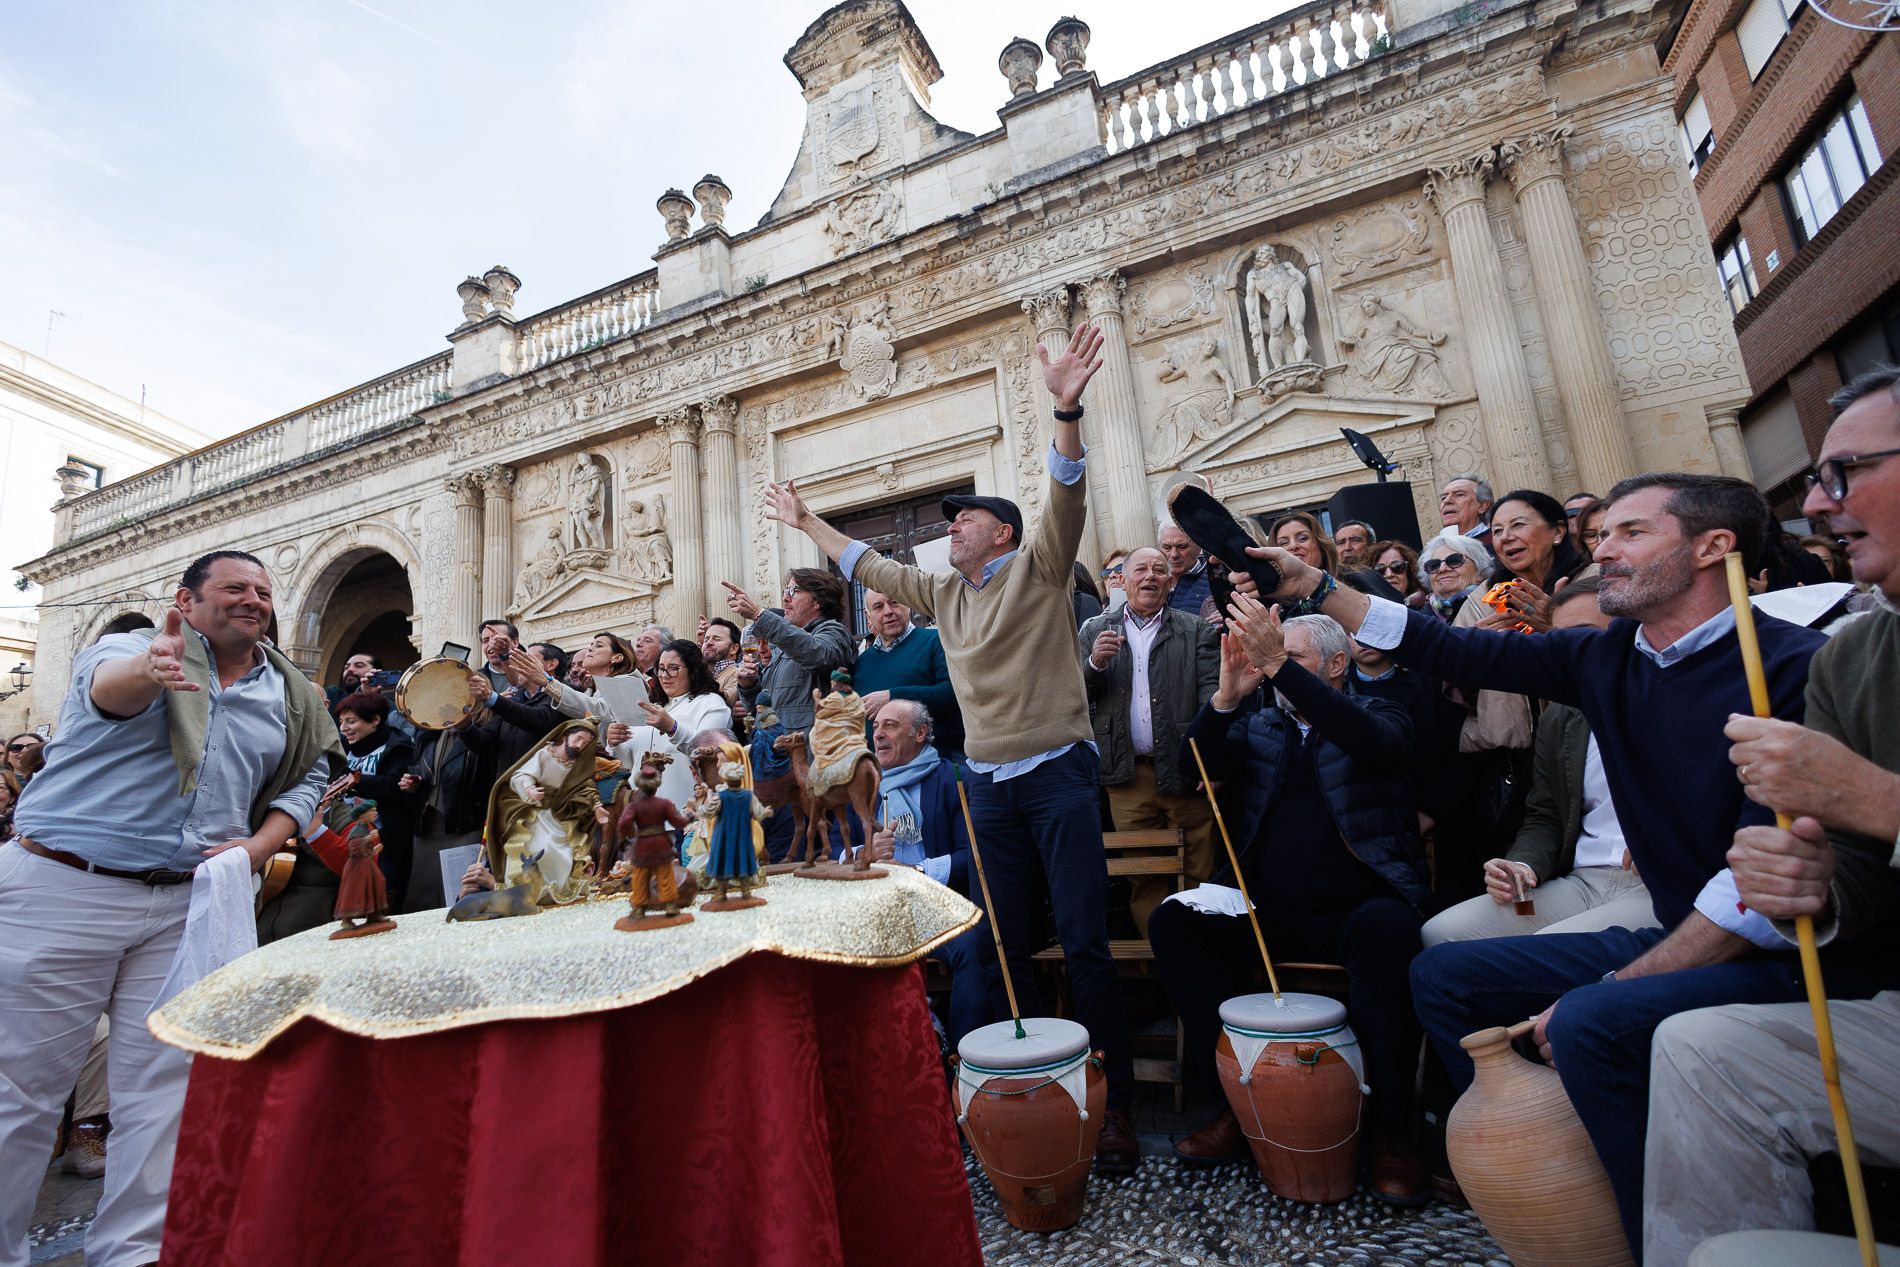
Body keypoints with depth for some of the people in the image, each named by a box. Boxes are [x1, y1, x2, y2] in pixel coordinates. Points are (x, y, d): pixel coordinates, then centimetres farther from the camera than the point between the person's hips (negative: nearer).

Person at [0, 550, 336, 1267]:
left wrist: (261, 843, -1)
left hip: (189, 906, 4)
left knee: (163, 1089, 7)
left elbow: (308, 777, 16)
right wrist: (147, 672, -50)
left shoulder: (289, 696, 10)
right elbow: (108, 687, -27)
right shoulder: (133, 650, -4)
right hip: (64, 889, -4)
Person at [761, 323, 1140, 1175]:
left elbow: (1067, 496, -16)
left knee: (1084, 940, -4)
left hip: (1057, 774, -6)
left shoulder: (1040, 567, 0)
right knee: (1008, 945, 10)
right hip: (988, 784, 6)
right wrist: (807, 523, 33)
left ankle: (1115, 1099, 10)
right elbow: (868, 567, 27)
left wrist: (1066, 408, -30)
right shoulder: (944, 593, 16)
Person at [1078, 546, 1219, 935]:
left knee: (1200, 871, 3)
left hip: (1184, 770, -1)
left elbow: (1212, 695, -3)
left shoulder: (1196, 631, 7)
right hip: (1128, 774, 2)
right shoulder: (1095, 631, 11)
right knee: (1142, 877, 8)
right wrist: (1094, 663, -13)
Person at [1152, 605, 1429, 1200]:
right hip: (1268, 910, 3)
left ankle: (1391, 1131, -16)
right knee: (1173, 922, -19)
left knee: (1385, 928, -35)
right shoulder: (1257, 724, 15)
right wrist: (1228, 694, -19)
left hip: (1358, 906, -3)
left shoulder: (1377, 714, 7)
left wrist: (1279, 663, -28)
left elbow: (1377, 742, -19)